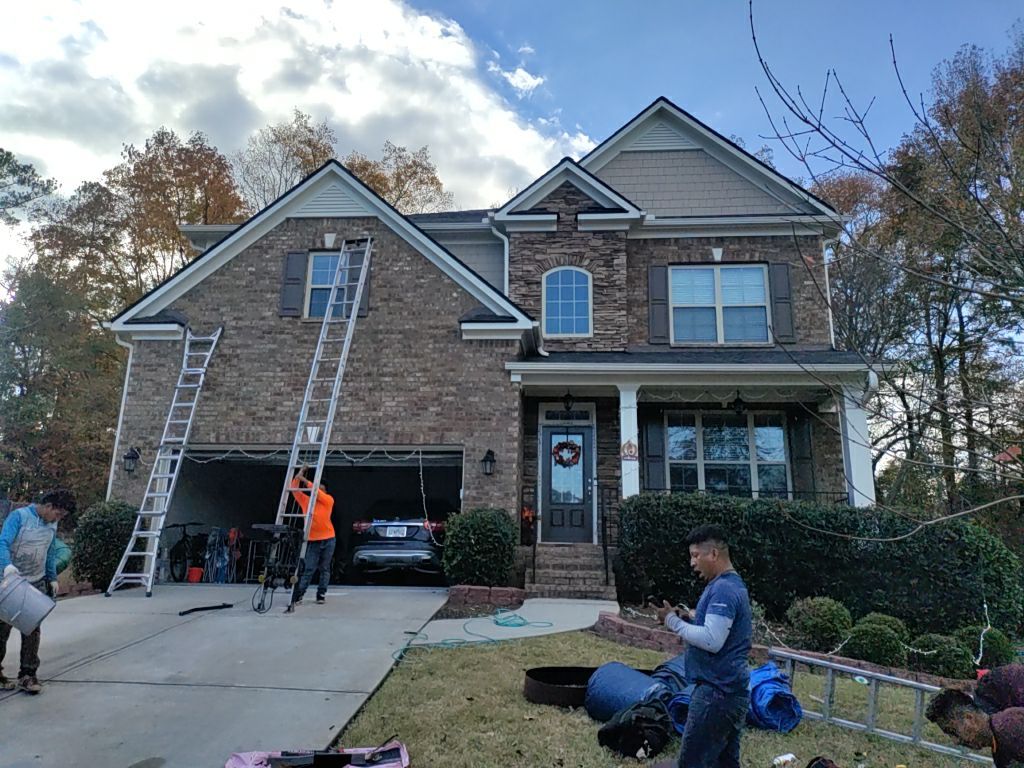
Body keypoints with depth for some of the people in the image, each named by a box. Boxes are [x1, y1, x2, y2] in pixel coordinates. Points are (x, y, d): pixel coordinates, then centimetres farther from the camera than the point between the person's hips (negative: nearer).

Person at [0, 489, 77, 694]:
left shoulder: (52, 525, 5)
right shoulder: (19, 516, -14)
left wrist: (53, 578, 13)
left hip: (36, 584, 5)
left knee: (32, 630, 3)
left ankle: (28, 674, 10)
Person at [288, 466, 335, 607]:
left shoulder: (329, 500, -3)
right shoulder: (305, 501, 5)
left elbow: (318, 493, -18)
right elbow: (294, 490, 0)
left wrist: (305, 481, -21)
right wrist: (298, 476, -11)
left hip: (327, 540, 0)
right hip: (312, 541, 1)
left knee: (324, 569, 8)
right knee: (308, 569, -5)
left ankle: (321, 595, 16)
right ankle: (298, 596, -5)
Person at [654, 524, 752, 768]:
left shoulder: (722, 589, -20)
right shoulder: (734, 584, 13)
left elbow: (712, 641, -27)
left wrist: (673, 621, -16)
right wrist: (692, 617, 6)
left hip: (717, 692, -10)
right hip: (731, 690, 10)